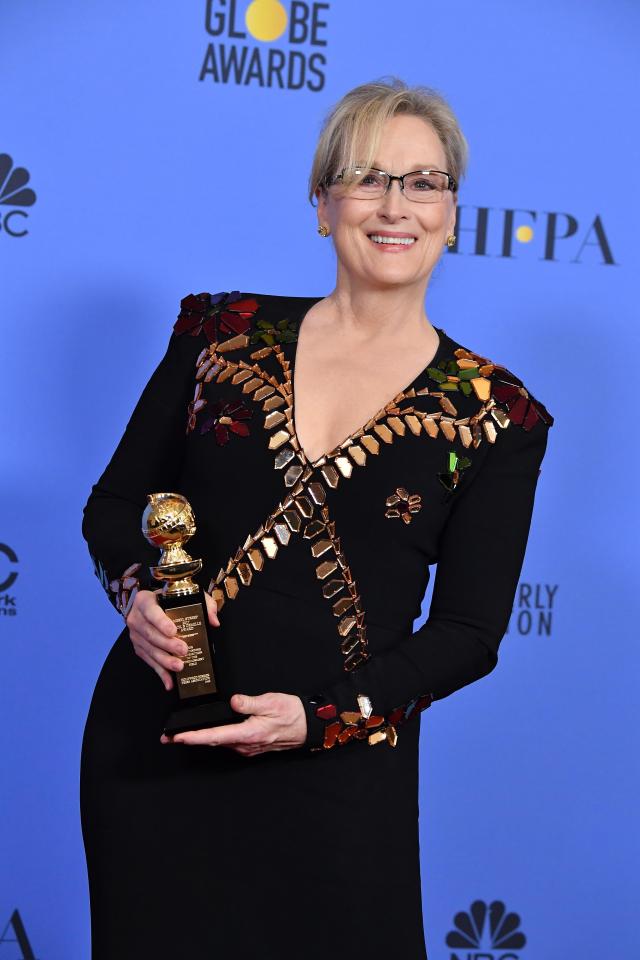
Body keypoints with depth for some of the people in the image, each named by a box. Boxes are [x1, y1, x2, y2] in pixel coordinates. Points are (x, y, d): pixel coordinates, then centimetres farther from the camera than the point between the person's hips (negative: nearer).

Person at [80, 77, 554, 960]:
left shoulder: (492, 415, -2)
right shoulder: (226, 332, 3)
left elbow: (470, 631, -2)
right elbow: (115, 501, 9)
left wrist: (325, 718, -14)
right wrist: (136, 593, -12)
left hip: (336, 777, -1)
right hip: (152, 749, 2)